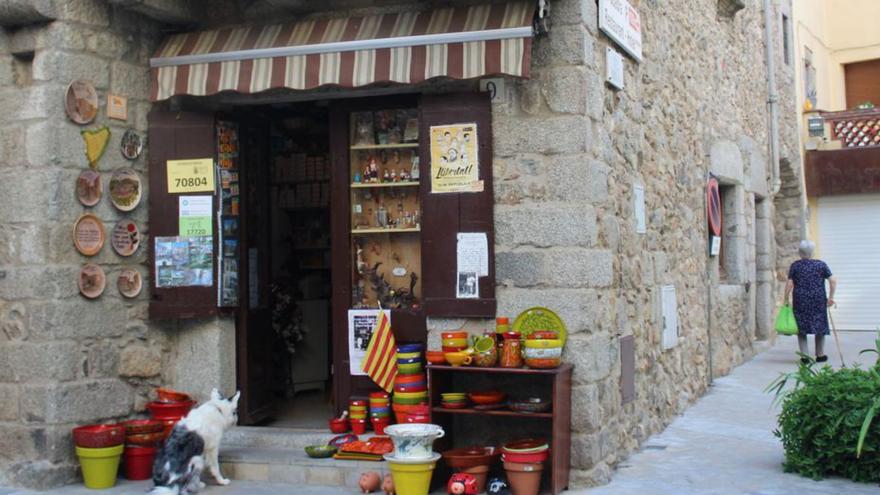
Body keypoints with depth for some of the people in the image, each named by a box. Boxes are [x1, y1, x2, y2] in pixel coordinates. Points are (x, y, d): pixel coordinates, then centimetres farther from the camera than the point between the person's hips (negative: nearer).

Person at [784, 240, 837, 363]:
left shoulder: (795, 266, 0)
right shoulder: (821, 264, 1)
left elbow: (789, 284, -5)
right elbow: (833, 281, -4)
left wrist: (786, 299, 2)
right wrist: (831, 297, 2)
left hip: (800, 301, 0)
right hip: (818, 301, 1)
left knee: (801, 327, 7)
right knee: (820, 325, 14)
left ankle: (805, 355, 1)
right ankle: (820, 355, 20)